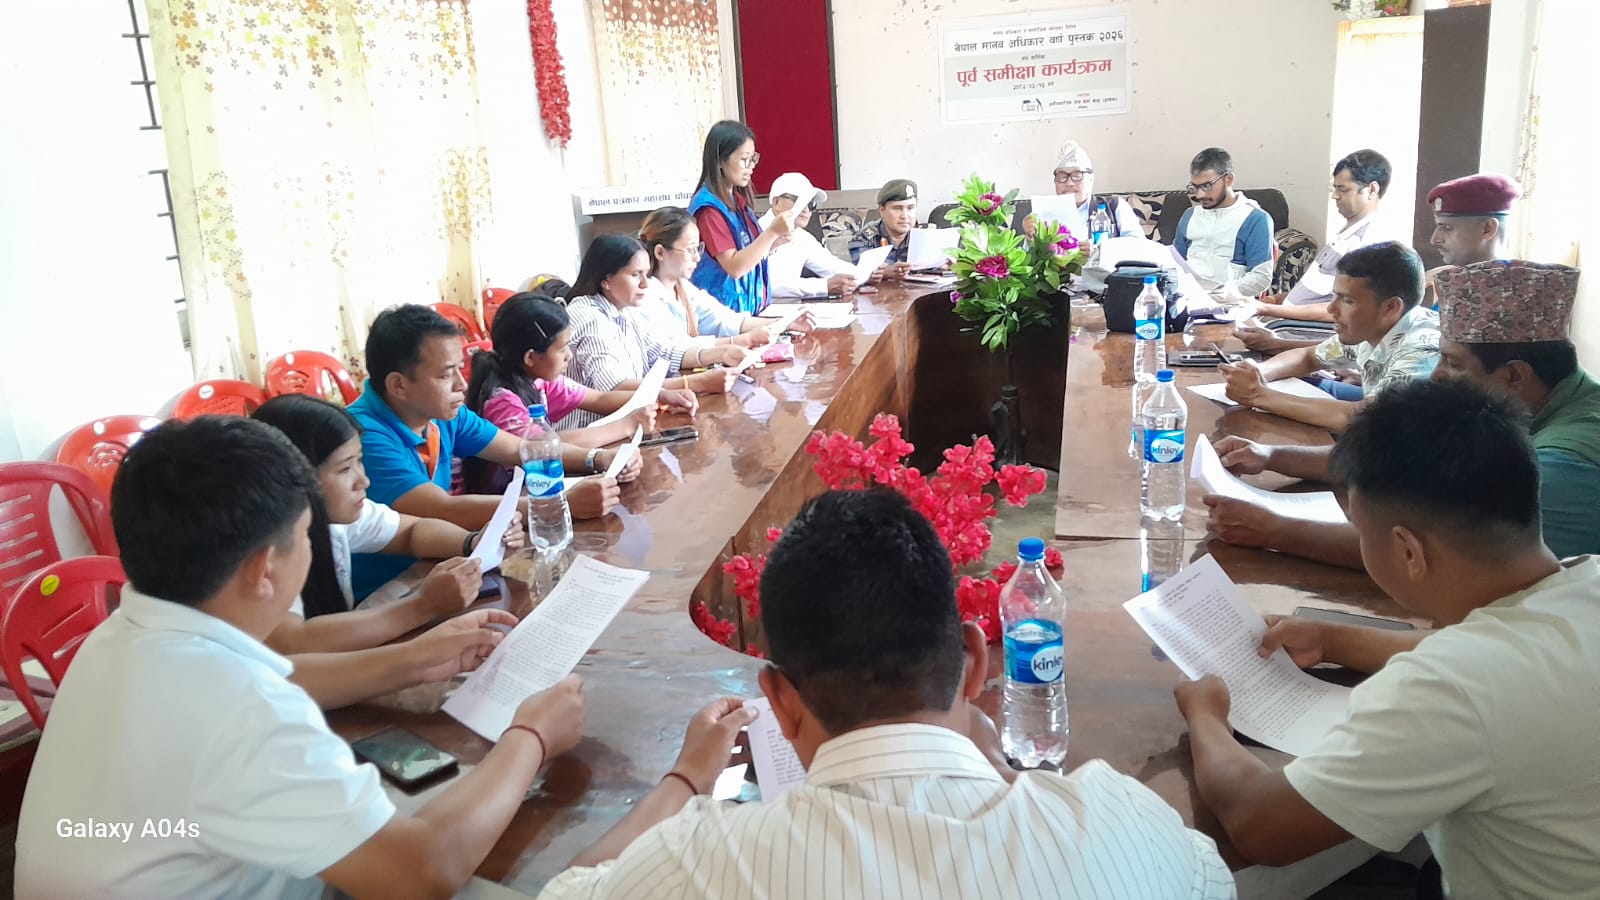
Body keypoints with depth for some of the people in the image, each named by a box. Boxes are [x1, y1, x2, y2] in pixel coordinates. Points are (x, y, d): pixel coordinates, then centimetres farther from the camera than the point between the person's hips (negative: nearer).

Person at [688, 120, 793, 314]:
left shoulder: (738, 199, 10)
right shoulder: (710, 207, -14)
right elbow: (734, 266, -19)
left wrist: (775, 240, 0)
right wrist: (771, 232, -21)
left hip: (751, 304, 8)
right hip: (725, 309, -8)